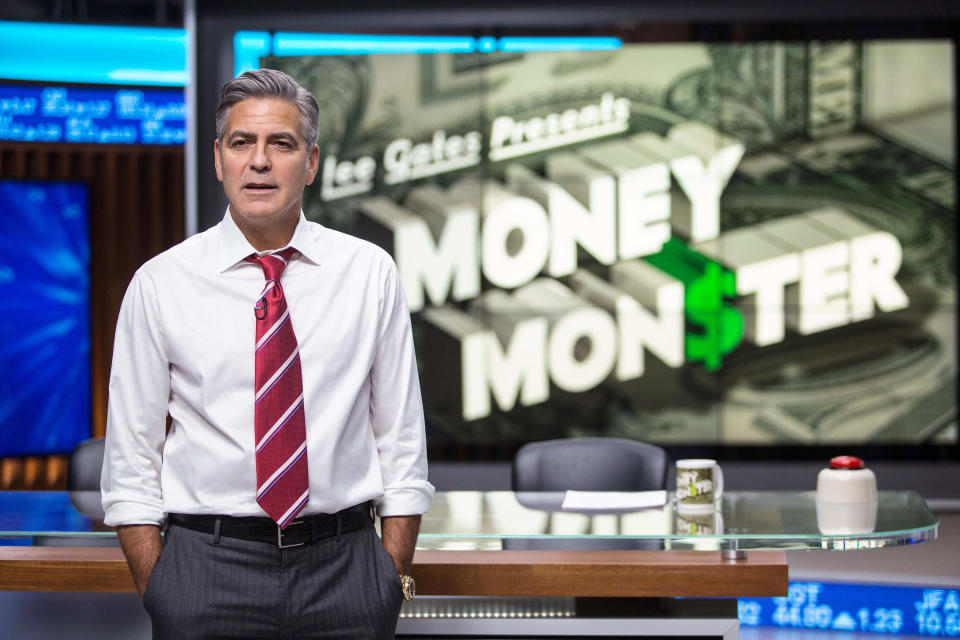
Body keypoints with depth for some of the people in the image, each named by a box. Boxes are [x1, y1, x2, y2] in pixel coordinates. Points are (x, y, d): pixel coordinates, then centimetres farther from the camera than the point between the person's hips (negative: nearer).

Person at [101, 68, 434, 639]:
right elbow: (131, 459, 1)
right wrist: (158, 592, -7)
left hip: (344, 569, 1)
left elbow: (401, 440, 4)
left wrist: (395, 579, -3)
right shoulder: (160, 284, 0)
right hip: (206, 565, -1)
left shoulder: (371, 274, 3)